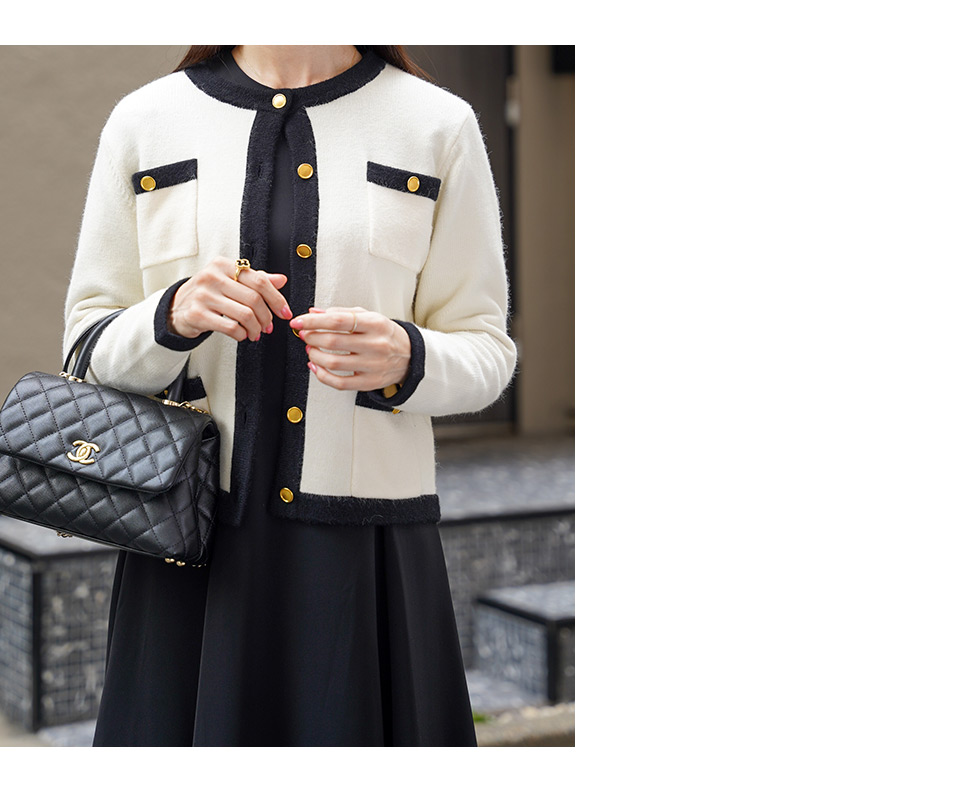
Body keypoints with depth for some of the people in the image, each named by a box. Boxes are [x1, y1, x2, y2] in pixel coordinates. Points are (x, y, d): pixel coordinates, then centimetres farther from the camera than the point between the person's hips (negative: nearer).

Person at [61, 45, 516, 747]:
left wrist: (405, 359, -17)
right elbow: (90, 345, 8)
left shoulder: (442, 127, 4)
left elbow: (486, 350, 5)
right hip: (188, 539, 1)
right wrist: (170, 318, -14)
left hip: (369, 552, -1)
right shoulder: (143, 122, 7)